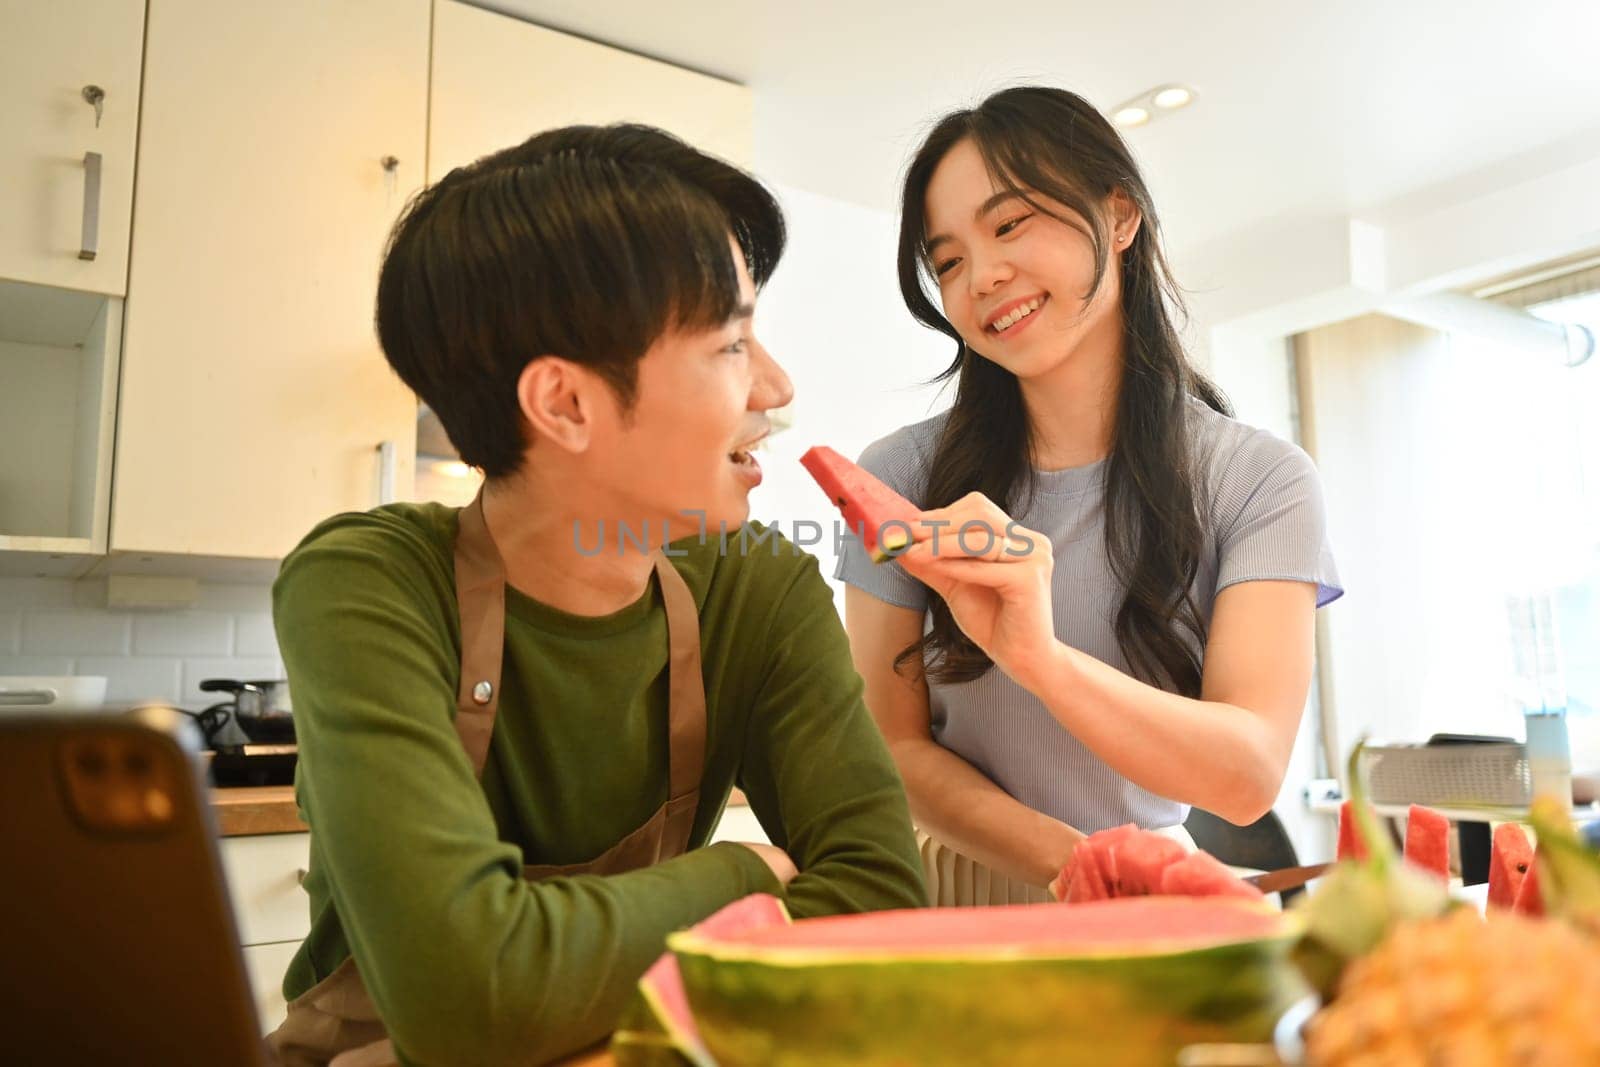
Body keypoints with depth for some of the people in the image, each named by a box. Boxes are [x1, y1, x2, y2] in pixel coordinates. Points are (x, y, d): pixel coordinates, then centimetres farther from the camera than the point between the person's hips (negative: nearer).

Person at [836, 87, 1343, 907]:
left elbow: (1248, 777, -15)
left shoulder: (1260, 482, -6)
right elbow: (895, 747, -3)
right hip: (956, 888, 0)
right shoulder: (903, 476, -5)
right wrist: (1066, 864, -17)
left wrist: (1040, 657, -30)